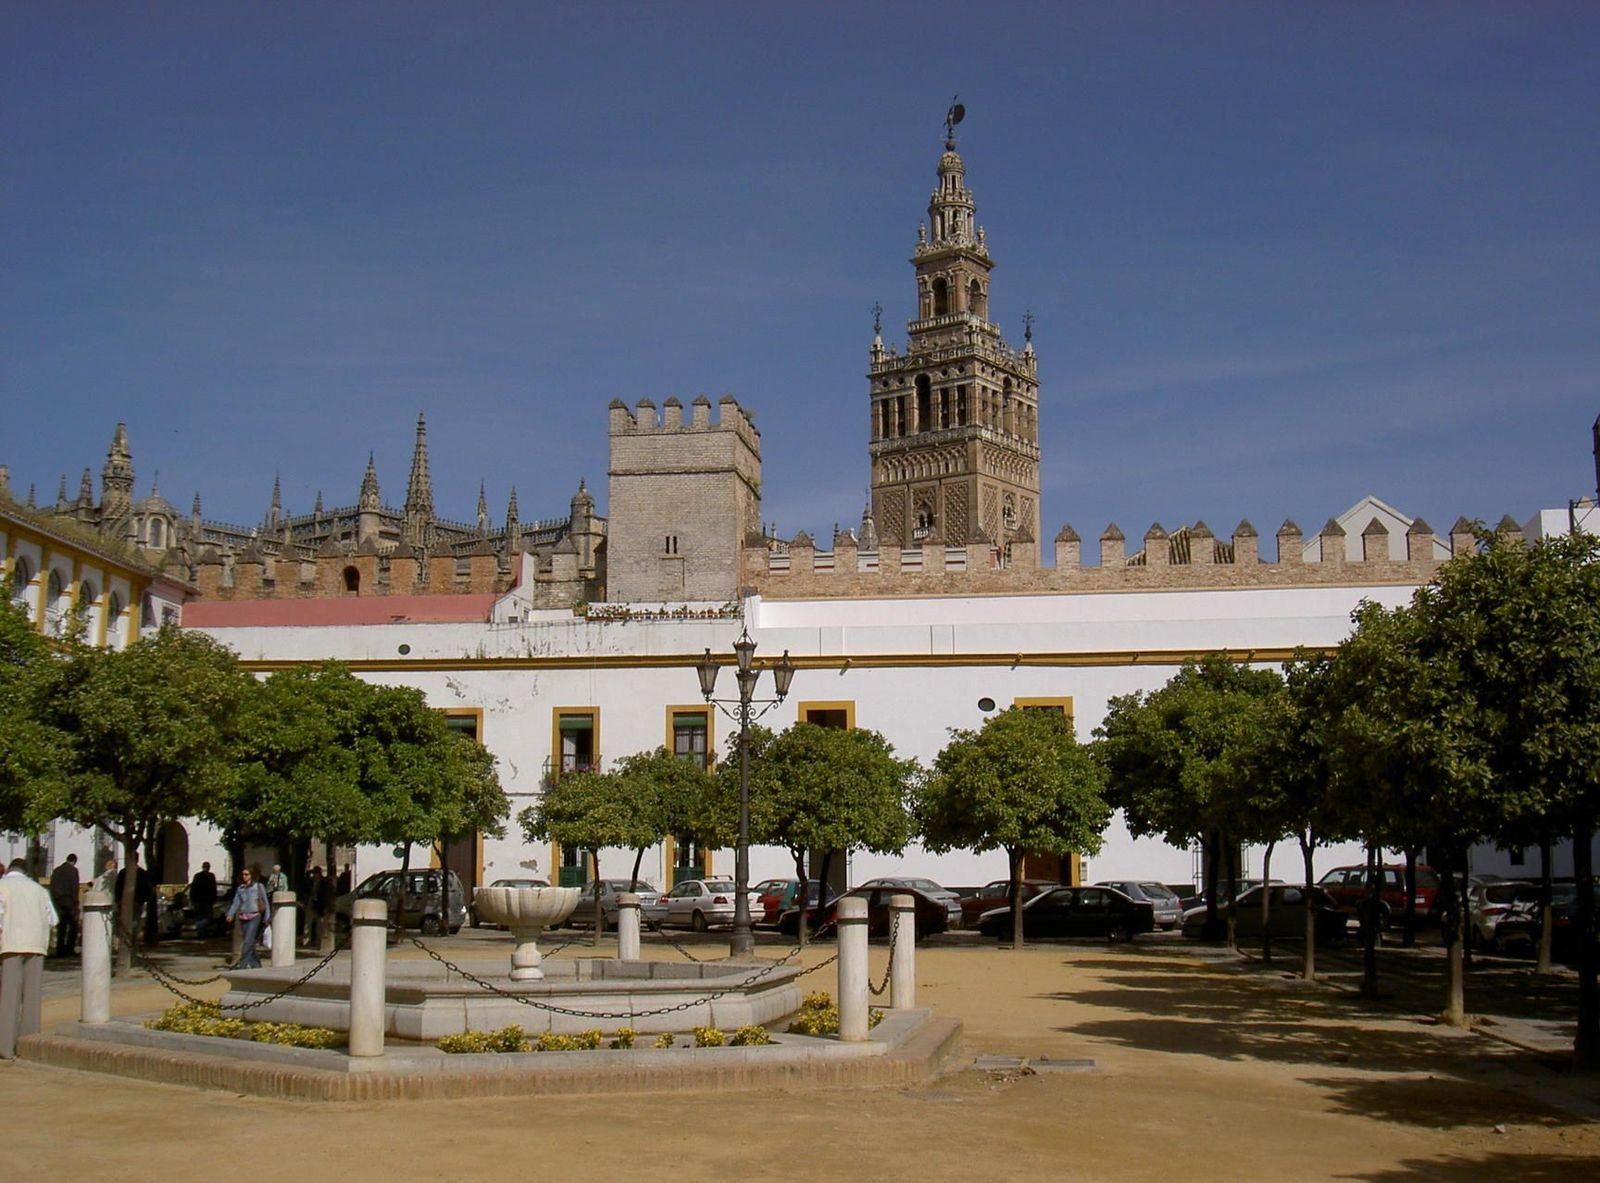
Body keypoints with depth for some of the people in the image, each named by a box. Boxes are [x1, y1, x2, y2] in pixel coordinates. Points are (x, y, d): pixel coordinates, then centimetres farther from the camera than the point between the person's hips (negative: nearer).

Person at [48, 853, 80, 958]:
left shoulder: (56, 871, 13)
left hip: (57, 901, 6)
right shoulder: (73, 870, -6)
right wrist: (75, 903, -9)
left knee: (61, 926, 10)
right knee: (73, 925, -1)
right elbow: (74, 888, -11)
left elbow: (52, 887, 13)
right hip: (68, 901, -6)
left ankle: (60, 950, 7)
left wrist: (53, 901, 15)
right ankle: (69, 948, -10)